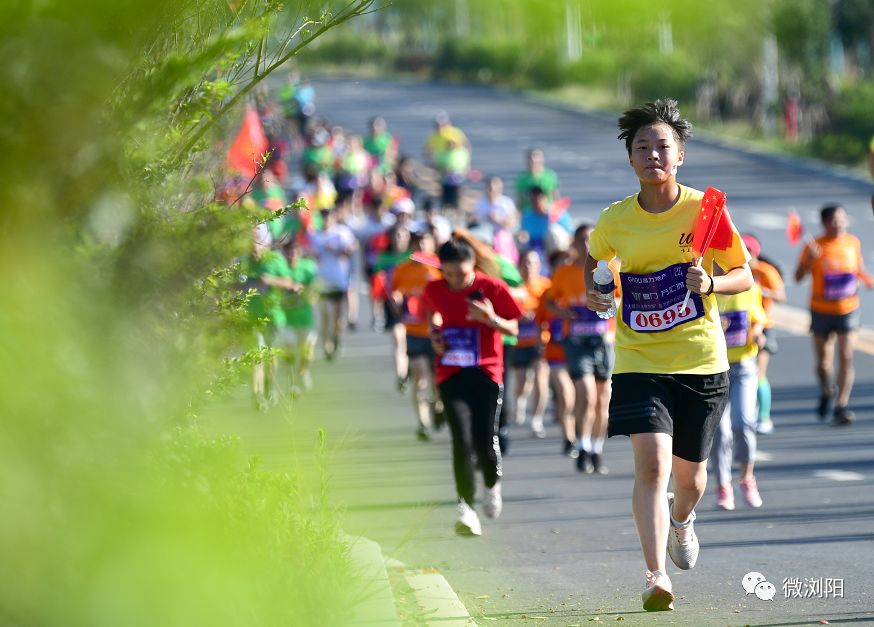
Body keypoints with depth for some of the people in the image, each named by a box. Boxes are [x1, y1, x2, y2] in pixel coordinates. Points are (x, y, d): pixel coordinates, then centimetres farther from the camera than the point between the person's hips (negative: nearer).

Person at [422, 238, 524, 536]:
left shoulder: (491, 288, -7)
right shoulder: (434, 290, 1)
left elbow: (513, 329, -2)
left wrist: (491, 319, -22)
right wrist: (435, 335, 4)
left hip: (486, 373, -1)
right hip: (451, 374, 1)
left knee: (485, 441, -6)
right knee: (462, 439, -14)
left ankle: (493, 484, 28)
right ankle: (466, 507, -7)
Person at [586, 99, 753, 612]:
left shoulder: (705, 209, -5)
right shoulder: (614, 221, -1)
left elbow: (745, 277, 0)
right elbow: (591, 259, 21)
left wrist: (710, 283, -20)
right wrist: (591, 292, 1)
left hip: (701, 361, 1)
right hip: (639, 360, 0)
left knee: (690, 473, 13)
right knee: (651, 461, -19)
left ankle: (681, 518, 50)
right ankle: (656, 577, -19)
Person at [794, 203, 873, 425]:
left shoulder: (853, 243, 0)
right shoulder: (815, 246, -8)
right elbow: (798, 277, -11)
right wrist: (810, 259, -27)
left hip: (848, 309, 1)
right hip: (822, 311, -1)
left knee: (846, 357, -12)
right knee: (823, 361, 10)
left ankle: (841, 407, -12)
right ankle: (827, 392, 40)